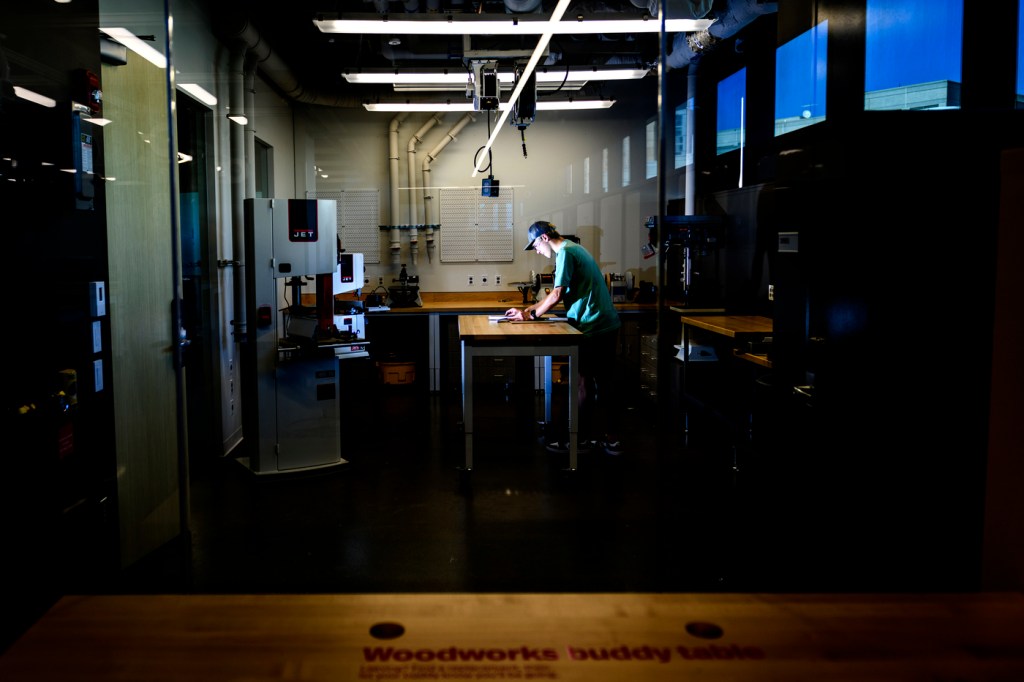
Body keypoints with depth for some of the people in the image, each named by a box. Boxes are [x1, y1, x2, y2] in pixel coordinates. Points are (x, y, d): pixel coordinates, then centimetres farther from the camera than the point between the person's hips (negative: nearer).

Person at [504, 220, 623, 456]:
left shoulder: (565, 252, -12)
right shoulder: (572, 249, 19)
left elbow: (556, 296, -15)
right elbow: (557, 294, 20)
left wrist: (531, 315, -2)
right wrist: (526, 310, 16)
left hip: (592, 329, -10)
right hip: (607, 325, 10)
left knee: (585, 383, 0)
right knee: (603, 383, 12)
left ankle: (584, 439, 9)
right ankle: (610, 438, 18)